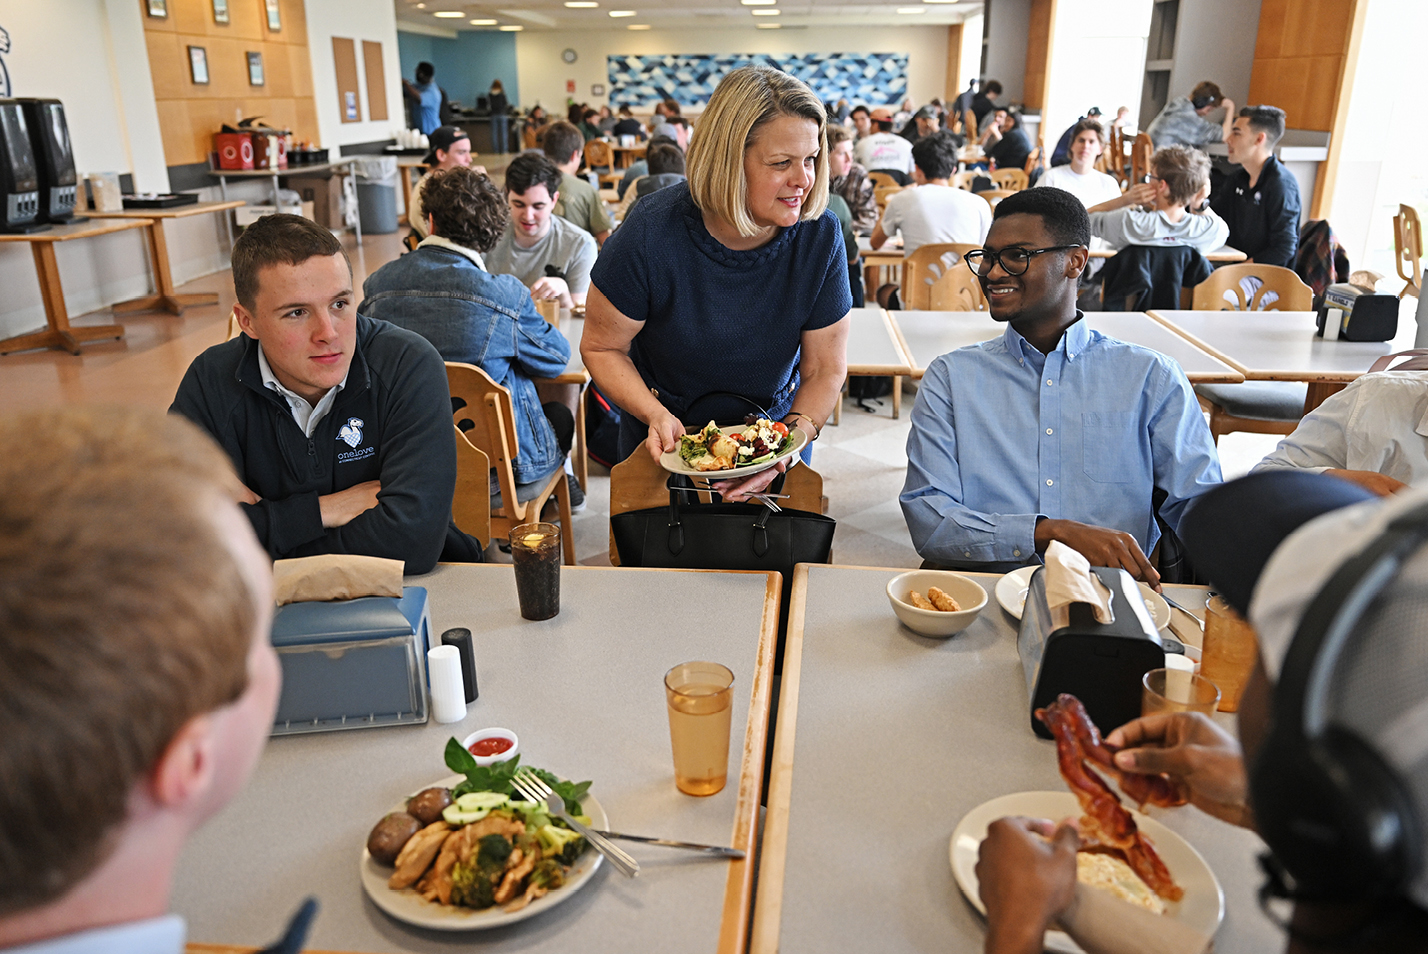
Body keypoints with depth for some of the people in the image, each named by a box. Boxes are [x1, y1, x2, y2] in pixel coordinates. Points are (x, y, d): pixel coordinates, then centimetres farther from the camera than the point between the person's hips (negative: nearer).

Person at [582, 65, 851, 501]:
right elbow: (602, 347, -16)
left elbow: (826, 368, -14)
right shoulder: (652, 235, -28)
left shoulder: (820, 236, -21)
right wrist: (656, 415, -31)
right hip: (665, 441, -1)